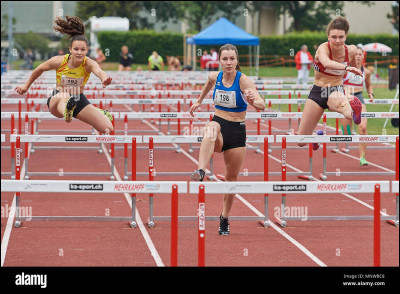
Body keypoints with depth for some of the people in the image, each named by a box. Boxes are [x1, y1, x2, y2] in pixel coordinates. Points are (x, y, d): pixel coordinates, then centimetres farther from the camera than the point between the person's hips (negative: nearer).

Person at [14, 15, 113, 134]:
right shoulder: (59, 61, -17)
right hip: (56, 100, -2)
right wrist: (26, 86, 16)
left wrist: (104, 79, -69)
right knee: (64, 96, -42)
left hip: (79, 100, 2)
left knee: (108, 129, -7)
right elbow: (39, 69, 3)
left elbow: (99, 71, -45)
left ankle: (100, 113, 32)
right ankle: (66, 111, -81)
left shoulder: (89, 63, -20)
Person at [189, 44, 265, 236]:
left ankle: (224, 218, 29)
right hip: (219, 126, 1)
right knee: (211, 128, -38)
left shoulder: (244, 81, -14)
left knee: (232, 178, 7)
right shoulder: (215, 77, -1)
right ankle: (200, 172, -56)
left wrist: (253, 101, -49)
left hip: (237, 132, -1)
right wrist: (199, 101, 33)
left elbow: (262, 105, -27)